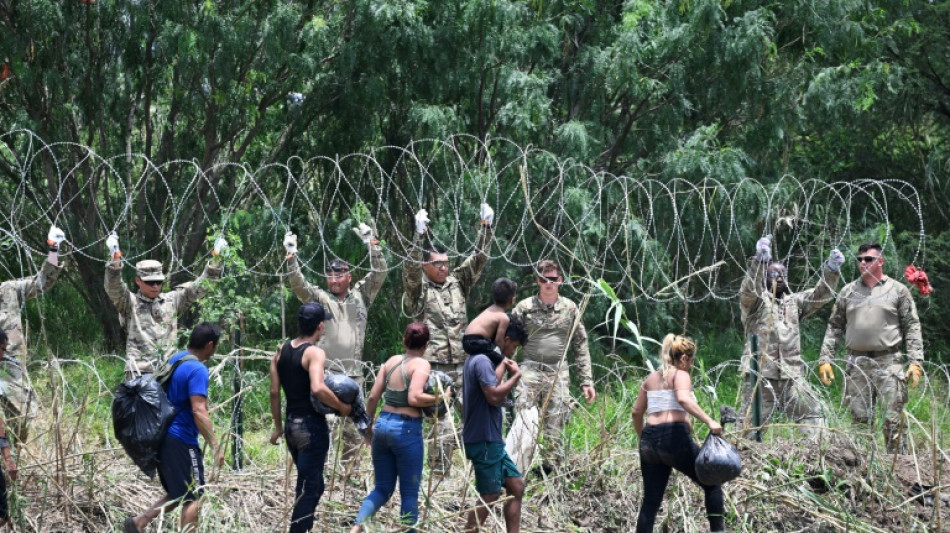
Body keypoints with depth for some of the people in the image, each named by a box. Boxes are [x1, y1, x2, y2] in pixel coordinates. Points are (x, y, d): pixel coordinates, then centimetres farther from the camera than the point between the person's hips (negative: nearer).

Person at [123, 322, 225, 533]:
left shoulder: (174, 360, 12)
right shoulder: (198, 370, -17)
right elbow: (198, 412, -24)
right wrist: (215, 446, -21)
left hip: (163, 437, 9)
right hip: (182, 441, -9)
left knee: (178, 494, 19)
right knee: (194, 497, -1)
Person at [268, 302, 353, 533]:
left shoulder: (282, 351, 8)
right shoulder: (314, 353, -15)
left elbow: (274, 392, 9)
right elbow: (318, 389, -31)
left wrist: (278, 426, 16)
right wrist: (341, 407, -17)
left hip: (291, 425, 8)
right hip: (312, 426, -8)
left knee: (307, 483, 21)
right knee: (310, 488, -2)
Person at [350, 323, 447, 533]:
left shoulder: (391, 361, 8)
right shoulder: (421, 364, -9)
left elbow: (373, 397, 8)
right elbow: (414, 398, -23)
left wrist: (368, 425, 21)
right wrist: (439, 399, -8)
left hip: (383, 424, 6)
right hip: (406, 429, -6)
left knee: (383, 488, 16)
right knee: (409, 493, 6)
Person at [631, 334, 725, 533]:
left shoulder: (651, 378, 20)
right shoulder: (680, 375, 0)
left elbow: (636, 412, 20)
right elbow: (683, 399, -21)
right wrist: (709, 421, -26)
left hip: (649, 440, 7)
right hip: (675, 437, -6)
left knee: (651, 500, 8)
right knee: (712, 483, 6)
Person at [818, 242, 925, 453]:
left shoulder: (898, 291, 5)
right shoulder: (848, 292, 13)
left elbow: (912, 328, 2)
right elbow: (834, 327, 15)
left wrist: (915, 362, -8)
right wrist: (825, 359, 6)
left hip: (889, 362, -3)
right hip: (857, 363, 3)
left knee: (893, 420, -6)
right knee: (859, 419, 4)